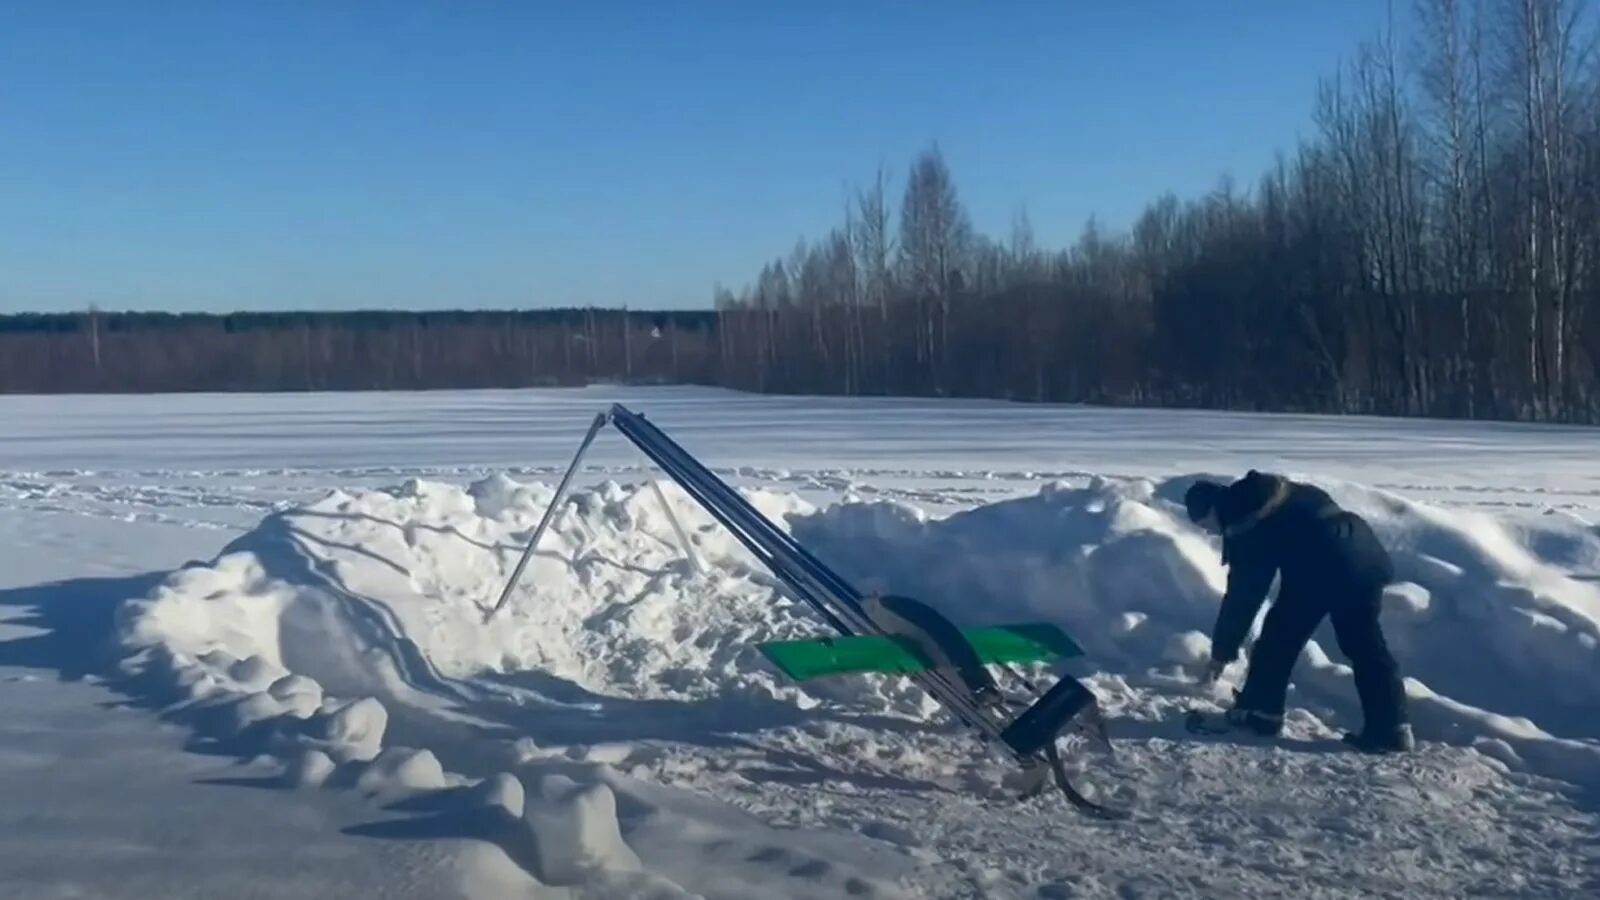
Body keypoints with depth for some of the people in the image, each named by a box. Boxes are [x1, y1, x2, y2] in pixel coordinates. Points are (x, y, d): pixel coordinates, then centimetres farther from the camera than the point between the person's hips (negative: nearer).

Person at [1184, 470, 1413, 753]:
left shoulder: (1245, 527, -1)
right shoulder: (1276, 491, 23)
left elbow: (1243, 592, 1)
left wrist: (1222, 650, 9)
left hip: (1323, 566, -8)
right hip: (1365, 554, 8)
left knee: (1279, 636, 8)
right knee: (1365, 644, 12)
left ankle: (1258, 711, 15)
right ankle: (1391, 727, 7)